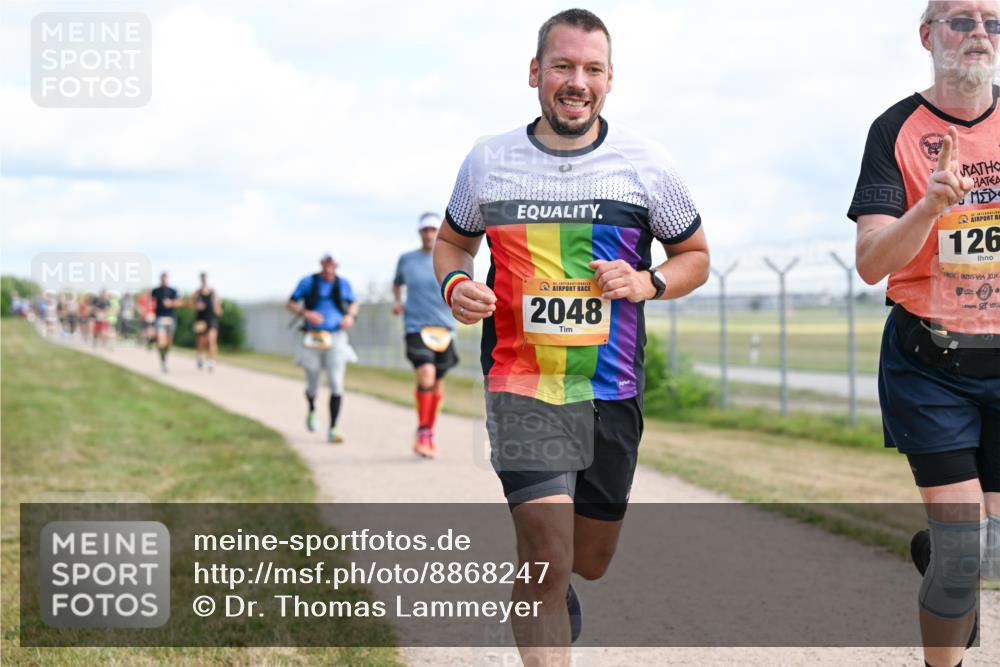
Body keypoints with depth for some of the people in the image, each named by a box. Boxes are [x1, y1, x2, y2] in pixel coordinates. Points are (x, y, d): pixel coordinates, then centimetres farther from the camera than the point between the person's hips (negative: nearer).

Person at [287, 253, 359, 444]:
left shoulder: (343, 284, 4)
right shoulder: (308, 282, -2)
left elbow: (353, 304, 20)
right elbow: (291, 303, 3)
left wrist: (350, 316, -2)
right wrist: (305, 313, -16)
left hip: (336, 337, 1)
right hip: (313, 339, 0)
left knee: (336, 385, -12)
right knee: (312, 386, 9)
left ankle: (333, 430, -7)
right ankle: (311, 410, 45)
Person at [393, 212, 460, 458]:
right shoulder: (406, 260, 6)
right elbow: (397, 283, 24)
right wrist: (396, 301, 5)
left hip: (444, 327, 2)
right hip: (416, 327, -2)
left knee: (438, 383, 9)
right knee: (426, 375, -22)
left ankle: (430, 433, 26)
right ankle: (422, 433, -11)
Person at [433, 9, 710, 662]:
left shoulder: (644, 163, -1)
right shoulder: (488, 162, 0)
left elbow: (696, 257, 10)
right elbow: (452, 240, 17)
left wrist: (646, 283, -11)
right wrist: (455, 284, -6)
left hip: (612, 392, 2)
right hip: (522, 387, -2)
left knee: (590, 560, 16)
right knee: (548, 557, -17)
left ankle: (540, 584, 52)